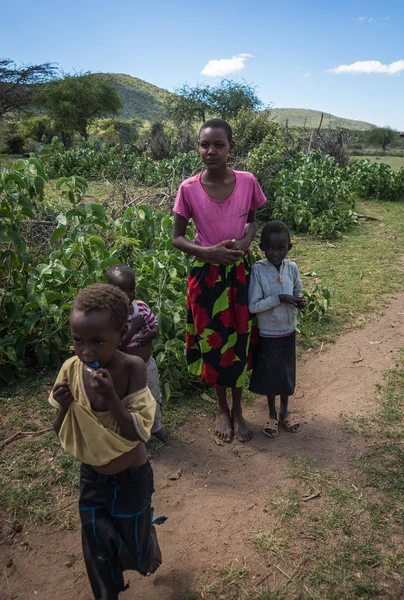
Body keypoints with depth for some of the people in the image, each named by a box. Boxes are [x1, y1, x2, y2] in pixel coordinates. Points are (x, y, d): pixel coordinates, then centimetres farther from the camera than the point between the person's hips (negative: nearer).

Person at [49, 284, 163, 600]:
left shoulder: (132, 367, -27)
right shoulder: (72, 369, -16)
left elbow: (136, 434, -24)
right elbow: (62, 434, -5)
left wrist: (111, 397, -38)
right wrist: (64, 406, -26)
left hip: (131, 478, -3)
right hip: (91, 476, 3)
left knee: (134, 544, 19)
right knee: (98, 550, 18)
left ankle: (149, 526, 53)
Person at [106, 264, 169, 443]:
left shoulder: (142, 307, -9)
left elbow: (155, 326, 3)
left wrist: (151, 334, -20)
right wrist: (132, 329, -34)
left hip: (148, 365, 6)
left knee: (155, 399, 27)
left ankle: (156, 426, 54)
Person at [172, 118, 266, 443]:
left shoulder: (247, 182, -8)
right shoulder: (189, 188, -11)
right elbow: (177, 237, -3)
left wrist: (247, 240, -13)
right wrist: (207, 252, -20)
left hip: (240, 272, 1)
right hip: (206, 275, -1)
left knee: (239, 341, 10)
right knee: (212, 343, 11)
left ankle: (237, 409, 33)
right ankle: (222, 408, 34)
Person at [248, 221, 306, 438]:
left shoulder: (292, 267, -7)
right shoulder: (258, 269, -19)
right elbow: (253, 306, -20)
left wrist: (300, 301, -14)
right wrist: (279, 299, -27)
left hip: (288, 331, 3)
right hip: (267, 333, -3)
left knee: (286, 371, 18)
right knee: (269, 373, 13)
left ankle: (284, 411, 41)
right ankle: (272, 414, 35)